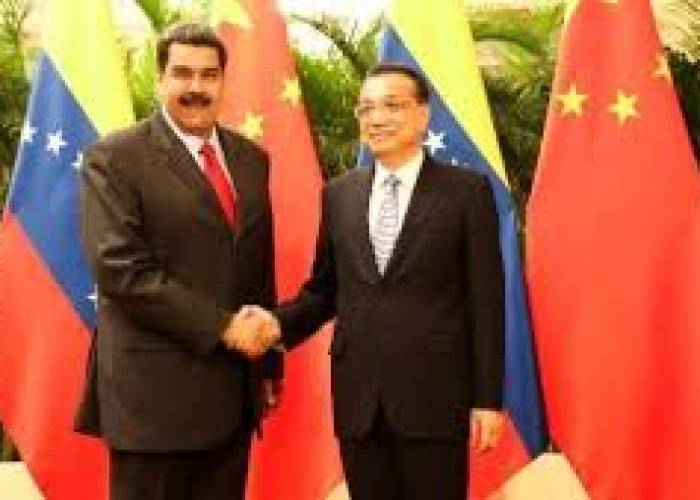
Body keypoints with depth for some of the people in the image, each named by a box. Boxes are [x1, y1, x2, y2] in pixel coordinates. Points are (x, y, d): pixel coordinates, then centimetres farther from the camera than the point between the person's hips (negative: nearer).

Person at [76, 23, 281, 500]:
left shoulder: (251, 159, 12)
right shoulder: (114, 158, -7)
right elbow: (119, 268, -17)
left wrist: (269, 362, 16)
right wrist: (219, 325, -17)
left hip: (235, 389, 6)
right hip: (155, 391, -5)